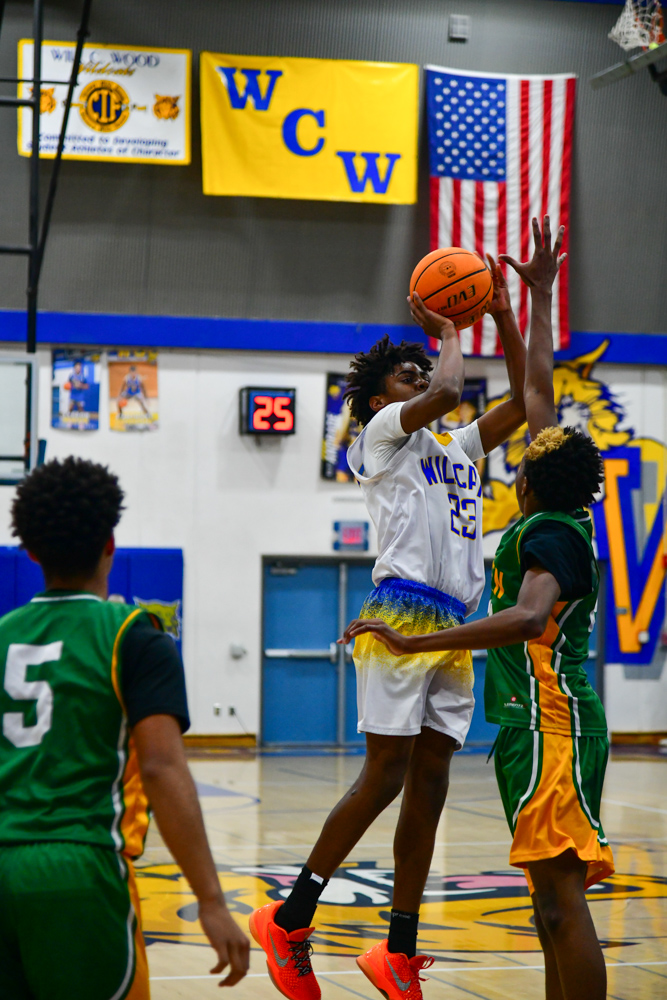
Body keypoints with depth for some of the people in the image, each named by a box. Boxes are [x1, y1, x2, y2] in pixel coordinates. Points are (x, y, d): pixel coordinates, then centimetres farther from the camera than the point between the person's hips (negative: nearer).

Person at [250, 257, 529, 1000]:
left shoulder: (456, 450, 24)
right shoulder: (384, 432, 3)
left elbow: (523, 402, 23)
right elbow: (446, 393, -15)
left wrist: (504, 316, 17)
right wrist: (449, 332, 4)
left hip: (453, 629, 8)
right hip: (401, 618, -7)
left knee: (428, 786, 5)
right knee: (385, 776, -10)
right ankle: (289, 920, -1)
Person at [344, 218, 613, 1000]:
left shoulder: (552, 537, -12)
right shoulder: (558, 523, 14)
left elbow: (528, 618, -32)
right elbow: (538, 391, 23)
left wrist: (413, 643, -33)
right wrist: (539, 296, 30)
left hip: (549, 726, -10)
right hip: (535, 724, 10)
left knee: (561, 897, -14)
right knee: (553, 899, 10)